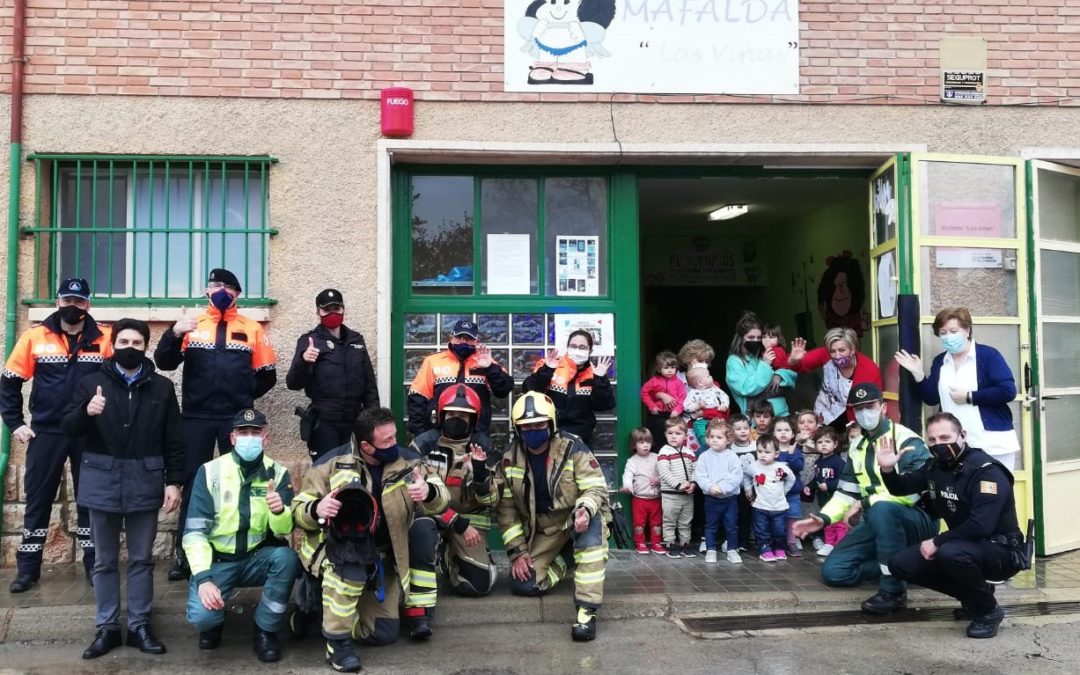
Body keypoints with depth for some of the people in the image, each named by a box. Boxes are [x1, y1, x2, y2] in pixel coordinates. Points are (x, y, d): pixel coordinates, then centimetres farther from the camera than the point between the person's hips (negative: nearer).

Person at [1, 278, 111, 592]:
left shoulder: (104, 339, -4)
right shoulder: (35, 336, -2)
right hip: (45, 432, 1)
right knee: (37, 500, 8)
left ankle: (93, 565, 19)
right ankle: (28, 568, 20)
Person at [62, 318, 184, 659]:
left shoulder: (162, 387, 3)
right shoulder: (91, 382, 3)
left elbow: (173, 440, 4)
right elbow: (69, 429, -2)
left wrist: (174, 481, -2)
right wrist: (85, 411, -23)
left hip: (145, 482, 0)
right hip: (103, 481, 0)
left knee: (141, 559, 9)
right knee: (105, 560, 10)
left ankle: (139, 626, 19)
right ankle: (107, 627, 20)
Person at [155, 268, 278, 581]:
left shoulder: (252, 329, 6)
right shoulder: (191, 326, 7)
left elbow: (267, 375, 8)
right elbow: (164, 363, -4)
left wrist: (242, 396, 7)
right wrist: (175, 333, -19)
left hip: (236, 419, 0)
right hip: (196, 418, 0)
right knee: (193, 483, 4)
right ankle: (185, 554, 11)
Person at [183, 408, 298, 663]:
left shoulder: (278, 474, -6)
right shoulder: (210, 472, -10)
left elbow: (284, 532, -11)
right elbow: (194, 531, -13)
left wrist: (279, 511, -35)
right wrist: (203, 578, -25)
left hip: (257, 558, 1)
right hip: (217, 560, -1)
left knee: (286, 557, -31)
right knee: (201, 615, -27)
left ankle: (266, 630, -7)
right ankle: (214, 620, 13)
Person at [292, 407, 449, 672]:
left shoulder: (407, 460, -6)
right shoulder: (332, 464, -13)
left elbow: (441, 499, -6)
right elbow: (299, 511, -9)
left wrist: (429, 491, -31)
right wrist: (316, 509, -33)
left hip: (383, 558, 3)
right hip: (339, 552, -3)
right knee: (352, 555, -37)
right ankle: (337, 640, -26)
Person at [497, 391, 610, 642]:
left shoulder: (573, 448, -15)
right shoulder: (510, 460, -4)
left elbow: (596, 488, -17)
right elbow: (506, 508, 0)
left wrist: (584, 510, -40)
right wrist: (518, 551, -5)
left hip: (577, 521, -4)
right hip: (542, 532, 4)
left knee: (592, 520, -39)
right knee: (521, 584, -14)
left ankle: (587, 611, -38)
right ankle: (566, 559, 17)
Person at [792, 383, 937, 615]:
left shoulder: (907, 441, -13)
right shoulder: (857, 447, 11)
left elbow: (912, 491, -25)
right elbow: (846, 492, 10)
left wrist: (865, 502, -24)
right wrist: (823, 518, -6)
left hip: (918, 521, -7)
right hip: (877, 523, 7)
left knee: (881, 509, -41)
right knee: (833, 571, -6)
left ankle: (894, 591, -27)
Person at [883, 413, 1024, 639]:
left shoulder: (986, 470, -22)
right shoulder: (936, 467, 2)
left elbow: (980, 526, -31)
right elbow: (902, 487, 16)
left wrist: (937, 542, -22)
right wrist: (888, 469, -6)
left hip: (1001, 551, -8)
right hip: (964, 545, 8)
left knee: (951, 553, -38)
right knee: (900, 563, -3)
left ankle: (989, 610, -10)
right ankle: (973, 595, 10)